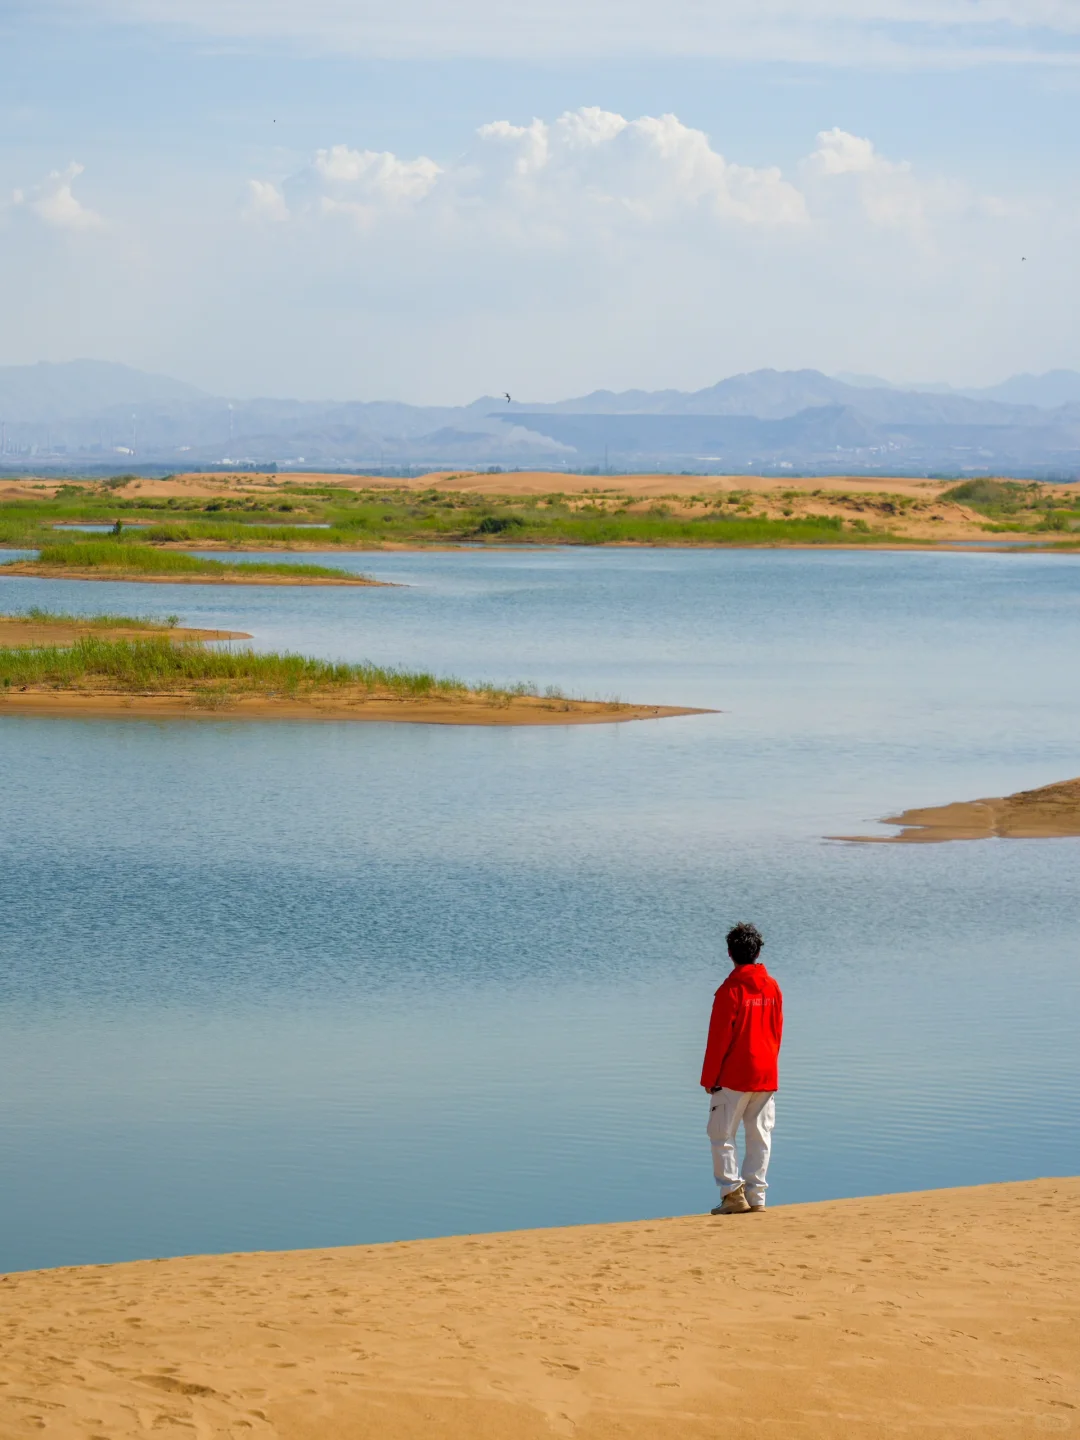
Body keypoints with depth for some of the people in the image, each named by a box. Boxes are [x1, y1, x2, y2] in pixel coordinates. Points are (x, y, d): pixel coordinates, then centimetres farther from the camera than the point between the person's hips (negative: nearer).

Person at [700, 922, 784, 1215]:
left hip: (734, 1077, -6)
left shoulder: (730, 990, -12)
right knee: (760, 1136, 8)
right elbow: (777, 1031, 11)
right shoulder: (772, 987, 5)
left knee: (721, 1133, 1)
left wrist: (709, 1078, -4)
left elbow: (719, 1038, -11)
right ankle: (756, 1196, 7)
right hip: (766, 1075, 6)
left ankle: (732, 1193, -7)